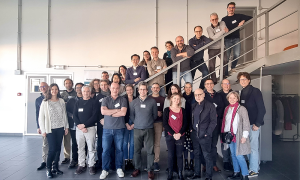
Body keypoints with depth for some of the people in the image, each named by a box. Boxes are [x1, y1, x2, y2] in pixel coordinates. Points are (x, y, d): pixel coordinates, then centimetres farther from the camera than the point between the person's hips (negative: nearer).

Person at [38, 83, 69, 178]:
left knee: (58, 148, 8)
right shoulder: (45, 102, -3)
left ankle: (55, 167, 22)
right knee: (52, 149, -6)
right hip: (50, 129, -3)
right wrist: (43, 130, -5)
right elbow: (41, 117, -2)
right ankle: (48, 169, 10)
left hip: (60, 128, 3)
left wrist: (66, 126, 8)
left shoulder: (61, 101, 6)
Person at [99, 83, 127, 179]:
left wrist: (110, 113, -7)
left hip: (119, 129, 0)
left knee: (119, 149, 7)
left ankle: (119, 168, 23)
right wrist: (116, 110, -9)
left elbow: (123, 113, -10)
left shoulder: (123, 100, 3)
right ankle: (105, 170, 15)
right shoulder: (105, 99, 6)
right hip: (107, 129, 1)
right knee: (106, 150, 3)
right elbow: (103, 111, -10)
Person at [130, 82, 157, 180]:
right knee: (137, 150, 8)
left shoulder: (152, 101, 1)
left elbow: (155, 115, 7)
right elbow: (131, 115, 10)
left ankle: (150, 170, 13)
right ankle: (137, 168, 22)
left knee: (150, 150, 1)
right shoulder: (134, 102, 5)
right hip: (137, 129, 2)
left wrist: (149, 122, 10)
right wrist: (137, 123, 9)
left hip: (149, 129, -1)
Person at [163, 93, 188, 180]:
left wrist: (179, 133, -9)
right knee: (171, 155, 3)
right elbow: (165, 124, -3)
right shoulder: (167, 110, 2)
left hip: (180, 136, 1)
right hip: (170, 136, -1)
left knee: (179, 155, 5)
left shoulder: (182, 110, 8)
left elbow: (185, 123, 4)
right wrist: (173, 134, -11)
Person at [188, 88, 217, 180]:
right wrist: (191, 129, 6)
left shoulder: (210, 106, -6)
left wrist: (208, 133, -12)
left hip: (204, 135, -5)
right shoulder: (193, 106, 12)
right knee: (196, 154, 15)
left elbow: (213, 121, -8)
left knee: (207, 156, 2)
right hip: (194, 134, 6)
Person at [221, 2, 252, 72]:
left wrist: (243, 21, -13)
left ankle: (232, 68, 5)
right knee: (226, 57, -1)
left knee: (237, 55, -15)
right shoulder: (224, 19, 8)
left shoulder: (238, 16, 7)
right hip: (227, 40, 0)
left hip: (236, 39, 0)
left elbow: (250, 17, 5)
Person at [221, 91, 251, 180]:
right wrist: (224, 133, 13)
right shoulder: (227, 109, 11)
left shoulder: (242, 109, -8)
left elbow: (246, 123, -10)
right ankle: (236, 173, 26)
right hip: (229, 135, 6)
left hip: (238, 135, -6)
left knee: (238, 155, -8)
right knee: (233, 154, 14)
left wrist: (244, 136, -13)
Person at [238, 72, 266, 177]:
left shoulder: (255, 91, -8)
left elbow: (262, 109, -12)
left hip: (253, 124, -7)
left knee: (253, 147, -1)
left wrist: (257, 124, -15)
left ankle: (254, 170, 10)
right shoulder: (242, 93, 12)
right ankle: (254, 166, 26)